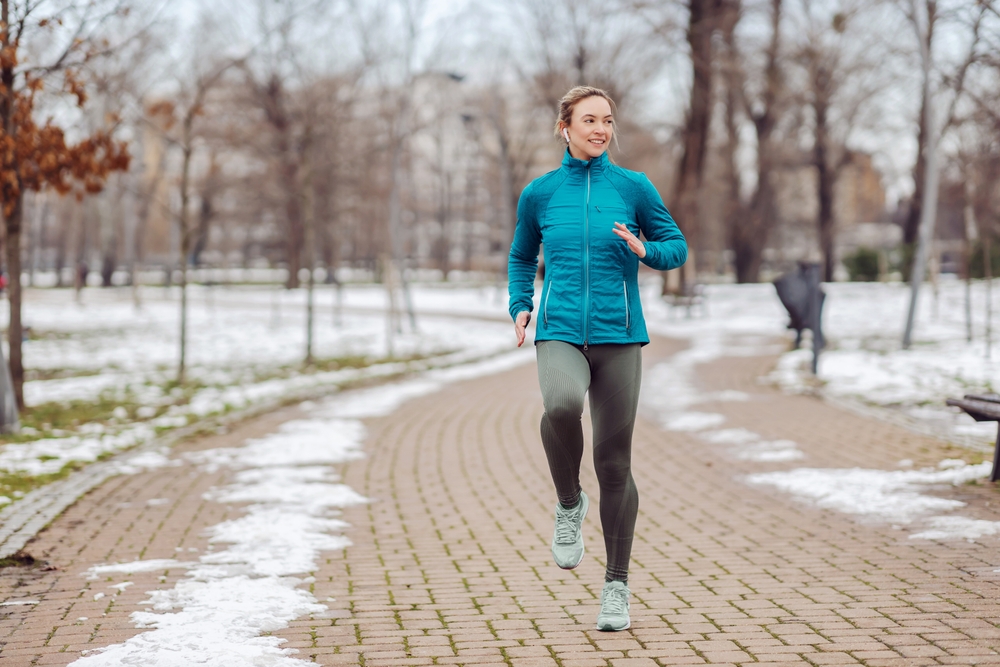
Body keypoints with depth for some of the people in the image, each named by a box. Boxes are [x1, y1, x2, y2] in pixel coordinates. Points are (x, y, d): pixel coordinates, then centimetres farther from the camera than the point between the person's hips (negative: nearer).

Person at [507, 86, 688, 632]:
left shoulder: (633, 187, 3)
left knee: (614, 464, 1)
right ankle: (569, 504, -5)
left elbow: (676, 247, 10)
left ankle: (617, 586, 17)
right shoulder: (539, 193, 7)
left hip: (618, 338, 0)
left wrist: (644, 250, -12)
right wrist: (520, 308, 6)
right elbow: (522, 258, 22)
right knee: (561, 405, -34)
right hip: (559, 335, 0)